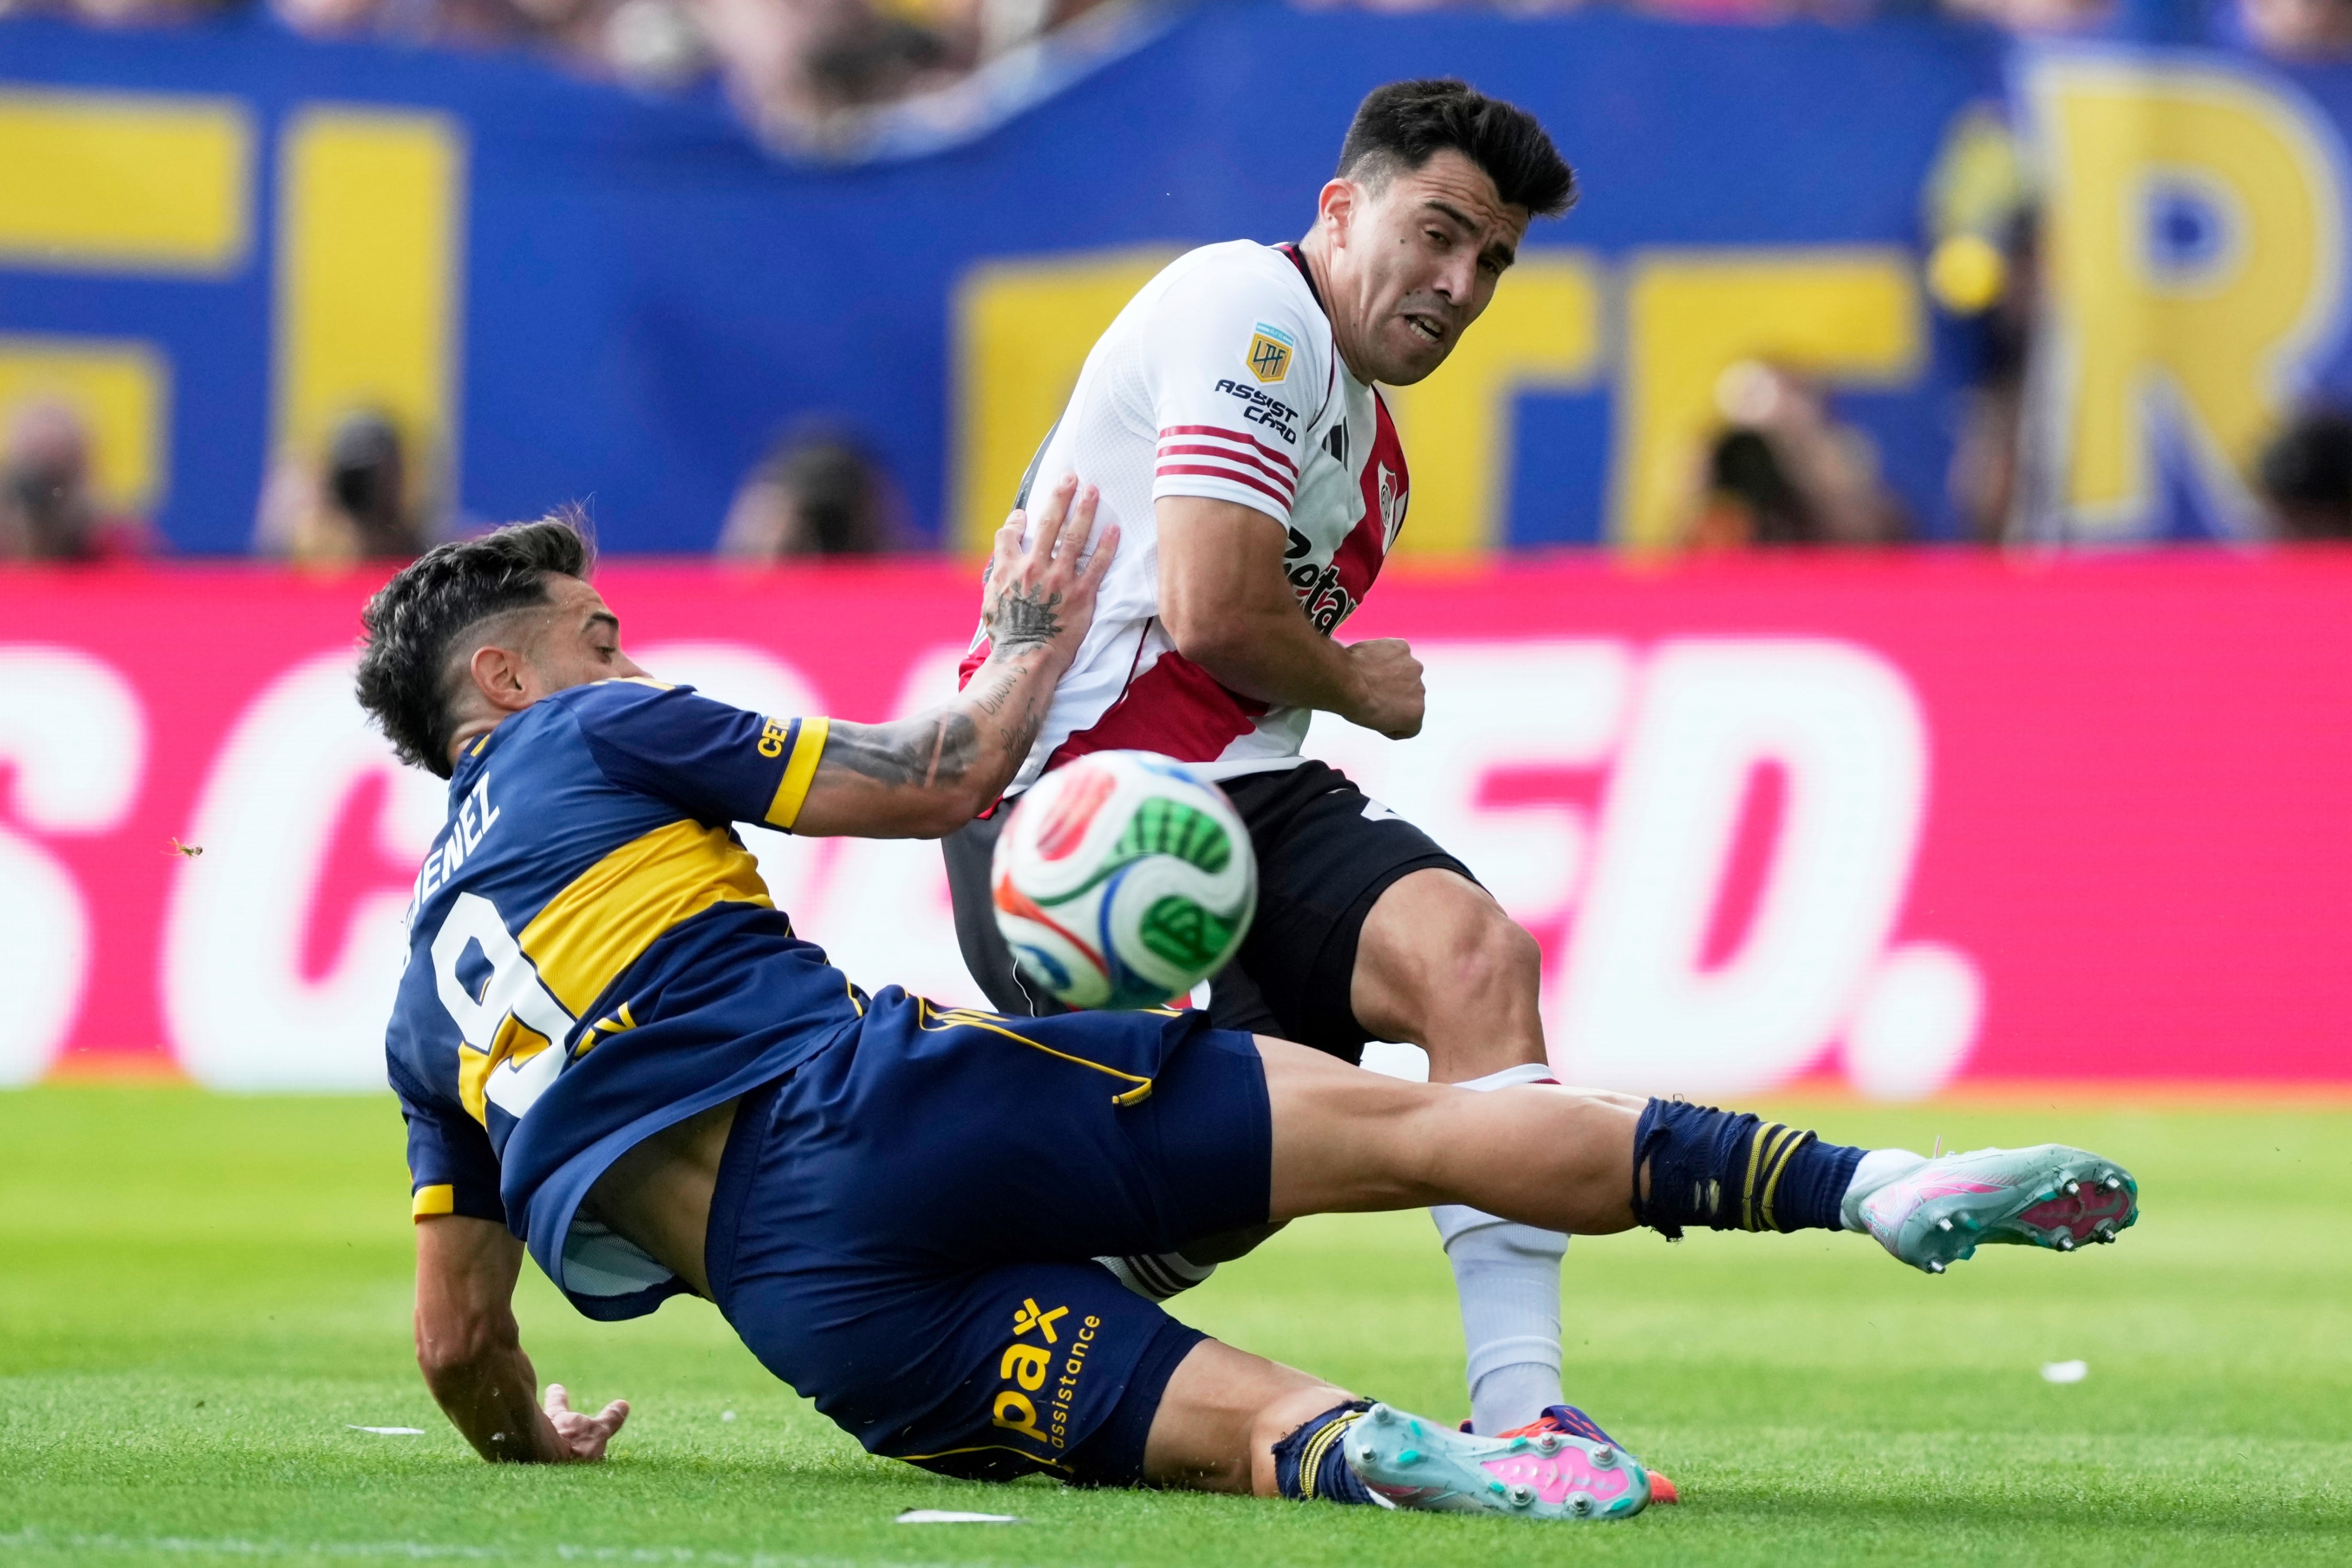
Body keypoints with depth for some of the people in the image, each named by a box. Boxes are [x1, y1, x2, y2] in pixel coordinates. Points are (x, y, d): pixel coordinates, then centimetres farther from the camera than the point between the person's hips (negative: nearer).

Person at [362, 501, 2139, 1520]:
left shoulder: (427, 1010, 27)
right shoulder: (586, 738, 14)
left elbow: (455, 1337, 27)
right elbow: (935, 777, 15)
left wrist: (529, 1439, 47)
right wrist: (1033, 644, 32)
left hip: (794, 1297, 4)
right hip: (860, 1098, -4)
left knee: (1244, 1420, -9)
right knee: (1392, 1122, -7)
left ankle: (1364, 1456, -47)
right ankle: (1868, 1185, -20)